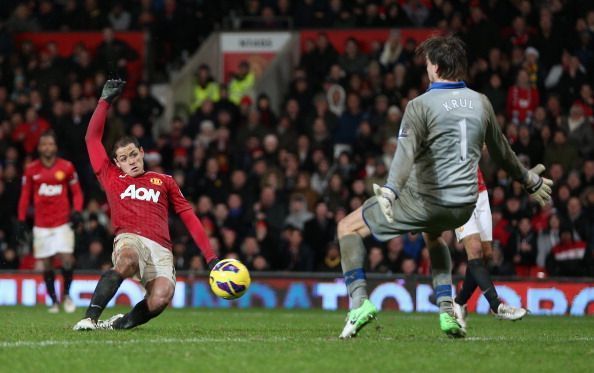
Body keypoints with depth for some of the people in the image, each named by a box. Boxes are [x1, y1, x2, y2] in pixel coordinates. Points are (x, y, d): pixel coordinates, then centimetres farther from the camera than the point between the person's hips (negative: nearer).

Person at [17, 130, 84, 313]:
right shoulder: (31, 169, 3)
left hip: (63, 222, -1)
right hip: (41, 225, 2)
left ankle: (66, 294, 9)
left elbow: (76, 192, 7)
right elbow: (25, 196, 9)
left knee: (67, 260, -13)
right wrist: (21, 221, 5)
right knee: (45, 264, 1)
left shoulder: (66, 167, 0)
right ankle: (54, 301, 14)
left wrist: (77, 211, -8)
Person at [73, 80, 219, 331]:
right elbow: (92, 138, 25)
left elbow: (189, 217, 22)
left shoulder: (163, 181, 27)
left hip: (160, 249, 1)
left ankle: (122, 322, -4)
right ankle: (90, 318, -38)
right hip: (130, 240, -1)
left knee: (161, 298, -30)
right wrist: (106, 100, 26)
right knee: (127, 259, -41)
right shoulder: (112, 178, 24)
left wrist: (211, 257, 14)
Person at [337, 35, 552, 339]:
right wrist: (529, 180, 37)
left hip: (424, 200, -6)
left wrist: (390, 191, -42)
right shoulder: (480, 103, 7)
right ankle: (446, 310, 23)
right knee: (432, 235, 40)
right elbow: (501, 151, 20)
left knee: (348, 228, 9)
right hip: (463, 206, 6)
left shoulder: (421, 105, -11)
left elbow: (406, 152, -28)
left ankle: (359, 302, -8)